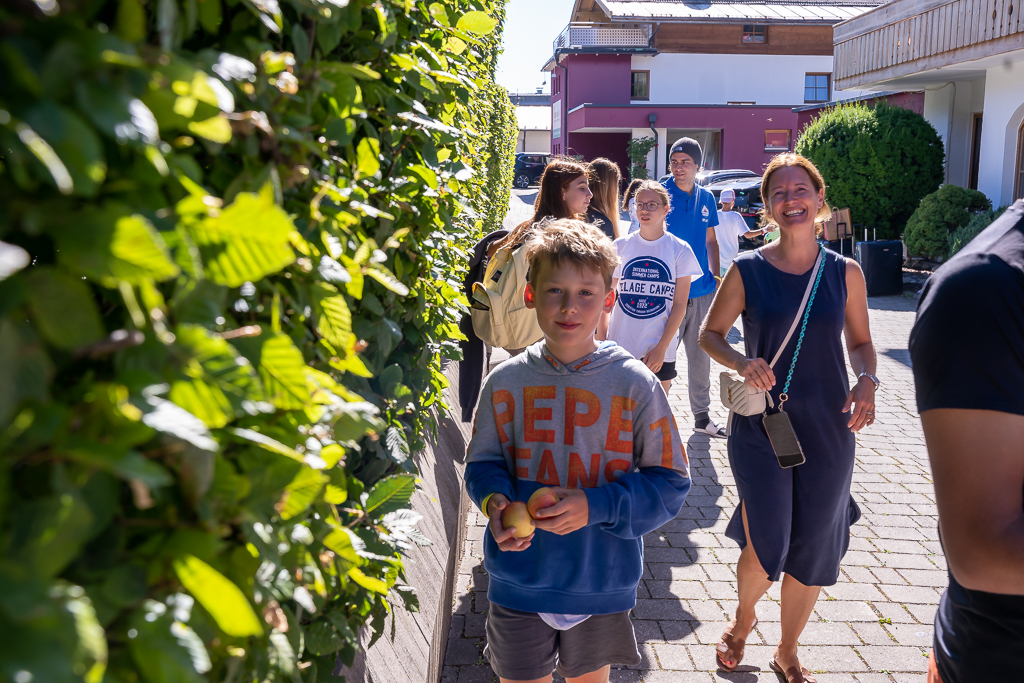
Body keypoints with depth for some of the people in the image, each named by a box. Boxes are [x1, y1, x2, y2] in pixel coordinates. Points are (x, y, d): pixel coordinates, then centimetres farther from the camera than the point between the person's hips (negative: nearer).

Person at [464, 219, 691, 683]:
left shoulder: (636, 384, -11)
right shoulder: (506, 382, -7)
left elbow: (670, 481, -8)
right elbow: (484, 462, 4)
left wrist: (596, 506, -22)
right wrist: (494, 501, -18)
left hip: (602, 580, 0)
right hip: (519, 581, 1)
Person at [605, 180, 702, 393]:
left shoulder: (680, 250, -1)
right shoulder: (620, 246, 4)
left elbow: (679, 306, -3)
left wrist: (661, 348, -11)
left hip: (660, 351, -1)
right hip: (620, 347, 1)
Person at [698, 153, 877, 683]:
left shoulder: (845, 272, 1)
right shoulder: (747, 271, -4)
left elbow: (860, 341, 11)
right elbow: (710, 334, 4)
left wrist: (866, 380, -9)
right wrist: (742, 363, -16)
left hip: (828, 430, 2)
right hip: (760, 425, -2)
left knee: (813, 551, 11)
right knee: (765, 549, -5)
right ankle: (744, 617, 32)